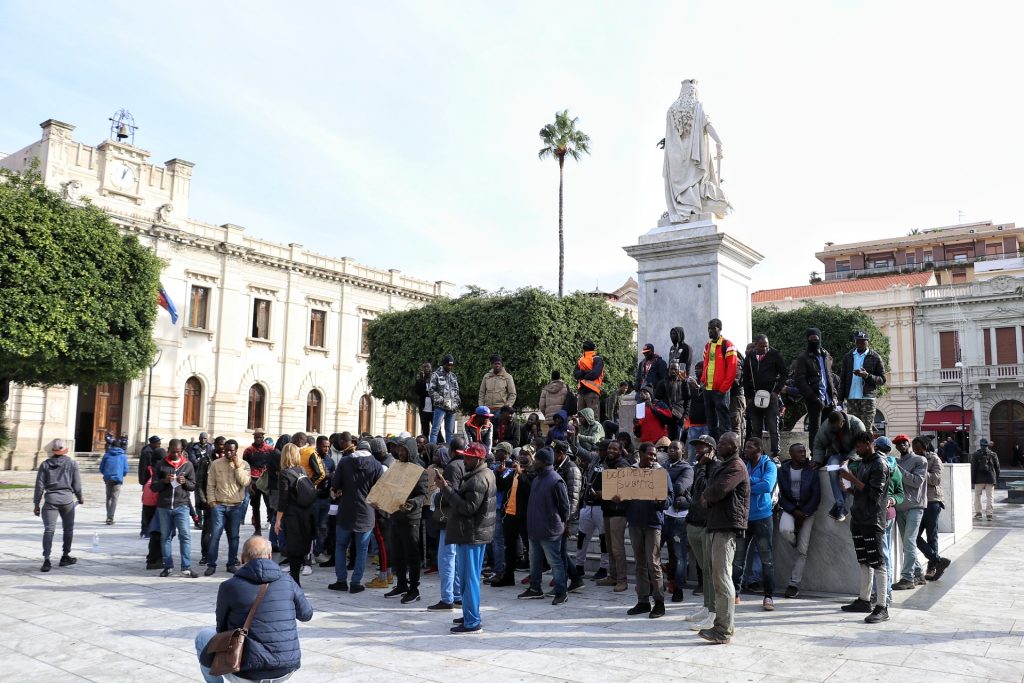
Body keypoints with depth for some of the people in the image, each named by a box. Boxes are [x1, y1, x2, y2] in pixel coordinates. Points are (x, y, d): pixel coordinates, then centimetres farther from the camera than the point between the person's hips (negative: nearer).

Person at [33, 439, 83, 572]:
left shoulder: (45, 464, 3)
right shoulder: (72, 463, 1)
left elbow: (39, 486, 2)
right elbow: (76, 484, 2)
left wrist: (36, 504, 7)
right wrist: (80, 498, 19)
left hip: (50, 500, 0)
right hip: (67, 500, 0)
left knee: (48, 530, -1)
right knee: (68, 529, 13)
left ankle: (46, 560, -12)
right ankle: (65, 557, 21)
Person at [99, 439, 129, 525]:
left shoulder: (106, 455, 7)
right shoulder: (123, 456, 5)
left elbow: (101, 469, 7)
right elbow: (125, 470, 3)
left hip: (108, 479, 2)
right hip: (118, 479, -2)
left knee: (108, 497, 16)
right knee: (114, 499, -1)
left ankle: (109, 517, 16)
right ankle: (110, 518, -10)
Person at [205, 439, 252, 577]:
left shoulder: (244, 464, 3)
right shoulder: (215, 464, 3)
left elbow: (245, 482, -11)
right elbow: (210, 484, 4)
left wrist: (237, 466, -13)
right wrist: (211, 500, -4)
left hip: (237, 506, 1)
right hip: (219, 505, -1)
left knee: (233, 536, 7)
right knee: (215, 534, -5)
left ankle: (232, 564, 16)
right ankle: (211, 565, 2)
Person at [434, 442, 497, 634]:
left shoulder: (478, 480, -20)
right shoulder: (486, 474, 13)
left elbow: (468, 507, -26)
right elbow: (465, 499, 13)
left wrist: (446, 489, -23)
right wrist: (448, 488, 0)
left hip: (472, 535, -11)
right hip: (477, 532, 11)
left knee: (470, 577, -5)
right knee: (470, 576, 19)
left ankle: (472, 622, 1)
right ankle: (471, 615, 30)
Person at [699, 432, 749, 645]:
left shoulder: (736, 466, -9)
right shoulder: (723, 465, 23)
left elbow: (718, 490, -21)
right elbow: (709, 491, 21)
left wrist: (705, 497, -1)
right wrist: (708, 497, -1)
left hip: (727, 526, -10)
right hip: (719, 524, 10)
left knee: (721, 577, -11)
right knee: (720, 576, 15)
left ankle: (723, 631, -9)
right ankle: (727, 622, 24)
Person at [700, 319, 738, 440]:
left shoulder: (727, 345, -8)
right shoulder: (707, 346, 15)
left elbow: (732, 369, -12)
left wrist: (723, 388, -15)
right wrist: (703, 380, 10)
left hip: (721, 390, -7)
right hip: (707, 389, 8)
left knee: (723, 420, -5)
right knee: (711, 420, 13)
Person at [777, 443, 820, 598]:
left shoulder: (811, 471, -4)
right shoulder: (783, 470, -2)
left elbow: (816, 496, -4)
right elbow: (781, 495, -2)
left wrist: (803, 515, -11)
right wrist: (794, 511, -15)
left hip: (807, 510, 0)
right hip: (789, 508, 0)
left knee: (802, 551, -3)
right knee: (784, 530, -32)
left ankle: (794, 584, 7)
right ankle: (798, 541, 5)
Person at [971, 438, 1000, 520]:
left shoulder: (975, 454, -1)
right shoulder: (993, 454, 6)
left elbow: (973, 468, -4)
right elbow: (997, 468, 8)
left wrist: (972, 480, -1)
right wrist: (996, 479, 13)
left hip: (979, 479, -1)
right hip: (990, 479, 1)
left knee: (977, 495, 10)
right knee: (989, 496, 2)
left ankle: (978, 512, 9)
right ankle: (989, 514, -1)